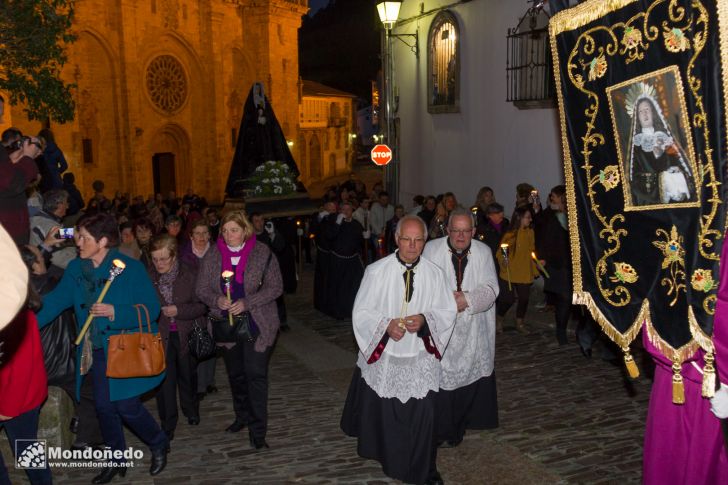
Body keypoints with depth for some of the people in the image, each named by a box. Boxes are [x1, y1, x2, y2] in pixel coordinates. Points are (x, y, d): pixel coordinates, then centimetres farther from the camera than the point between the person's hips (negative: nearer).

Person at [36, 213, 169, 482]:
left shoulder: (130, 268, -14)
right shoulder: (75, 268, 3)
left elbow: (151, 309, -14)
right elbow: (56, 300, 0)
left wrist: (115, 312, -24)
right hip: (97, 351, 6)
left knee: (127, 406, -6)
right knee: (104, 407, 12)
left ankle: (159, 445, 22)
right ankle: (117, 460, 32)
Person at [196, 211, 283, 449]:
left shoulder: (262, 253, -8)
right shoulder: (212, 256, 0)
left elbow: (275, 287, -9)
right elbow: (202, 289, 3)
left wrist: (247, 303, -20)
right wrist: (217, 300, -19)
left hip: (256, 324, -4)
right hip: (227, 324, 4)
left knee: (256, 374, -6)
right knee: (235, 373, 18)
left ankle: (257, 430, 5)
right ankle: (243, 416, 39)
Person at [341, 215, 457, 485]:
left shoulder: (434, 274, -4)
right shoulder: (376, 271, -9)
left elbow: (448, 312, 1)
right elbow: (361, 312, -5)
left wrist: (425, 319, -18)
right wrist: (386, 324, -22)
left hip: (420, 359, 0)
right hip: (382, 355, 0)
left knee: (423, 414, 2)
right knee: (381, 411, 16)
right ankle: (386, 456, 46)